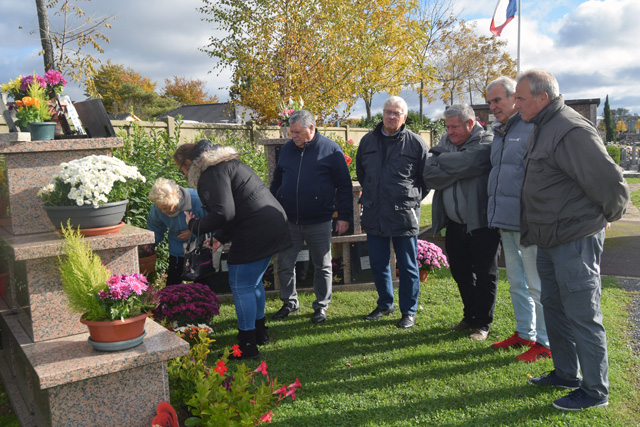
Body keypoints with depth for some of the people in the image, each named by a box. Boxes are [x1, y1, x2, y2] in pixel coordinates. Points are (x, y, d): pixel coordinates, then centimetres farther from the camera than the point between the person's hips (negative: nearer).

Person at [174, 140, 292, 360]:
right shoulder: (226, 163, 21)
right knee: (253, 282, 22)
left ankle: (247, 346, 6)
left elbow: (223, 213, -23)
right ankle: (259, 332, 35)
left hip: (255, 232, -11)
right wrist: (221, 237, 22)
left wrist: (195, 224, -7)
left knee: (241, 286, -1)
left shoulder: (212, 173, -12)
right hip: (273, 225, 11)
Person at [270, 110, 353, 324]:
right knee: (284, 264, 9)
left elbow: (344, 185, -3)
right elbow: (276, 181, 18)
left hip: (319, 223, -3)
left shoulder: (331, 150, -4)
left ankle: (321, 306, 26)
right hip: (289, 221, 4)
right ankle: (289, 302, 28)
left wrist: (344, 216, -6)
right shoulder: (286, 149, 8)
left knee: (322, 266, 9)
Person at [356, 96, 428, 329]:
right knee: (378, 263, 13)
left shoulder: (416, 143, -3)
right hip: (374, 215, 4)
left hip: (404, 216, -4)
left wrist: (413, 198, -1)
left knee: (407, 265, 5)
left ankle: (409, 311, 19)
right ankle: (385, 304, 32)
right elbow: (360, 172, 24)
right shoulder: (368, 141, 9)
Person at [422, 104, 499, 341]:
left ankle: (482, 323, 17)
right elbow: (429, 175, -1)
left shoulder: (485, 142, -6)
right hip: (454, 223, 6)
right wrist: (456, 170, -15)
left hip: (481, 222, -6)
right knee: (460, 272, 16)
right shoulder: (445, 143, 10)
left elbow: (469, 162, -25)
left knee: (484, 275, 4)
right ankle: (470, 316, 33)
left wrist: (443, 161, -8)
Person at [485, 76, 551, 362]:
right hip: (506, 223, 9)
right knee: (516, 283, 17)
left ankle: (545, 342, 14)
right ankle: (525, 333, 31)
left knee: (536, 285, 1)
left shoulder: (533, 128, -11)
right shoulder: (499, 133, 17)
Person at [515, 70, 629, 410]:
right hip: (550, 241, 10)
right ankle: (566, 373, 35)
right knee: (553, 307, 19)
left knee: (582, 315, 0)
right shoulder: (542, 129, 12)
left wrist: (606, 217, -4)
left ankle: (595, 390, 16)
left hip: (575, 241, -10)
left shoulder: (572, 131, -21)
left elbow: (611, 182, -21)